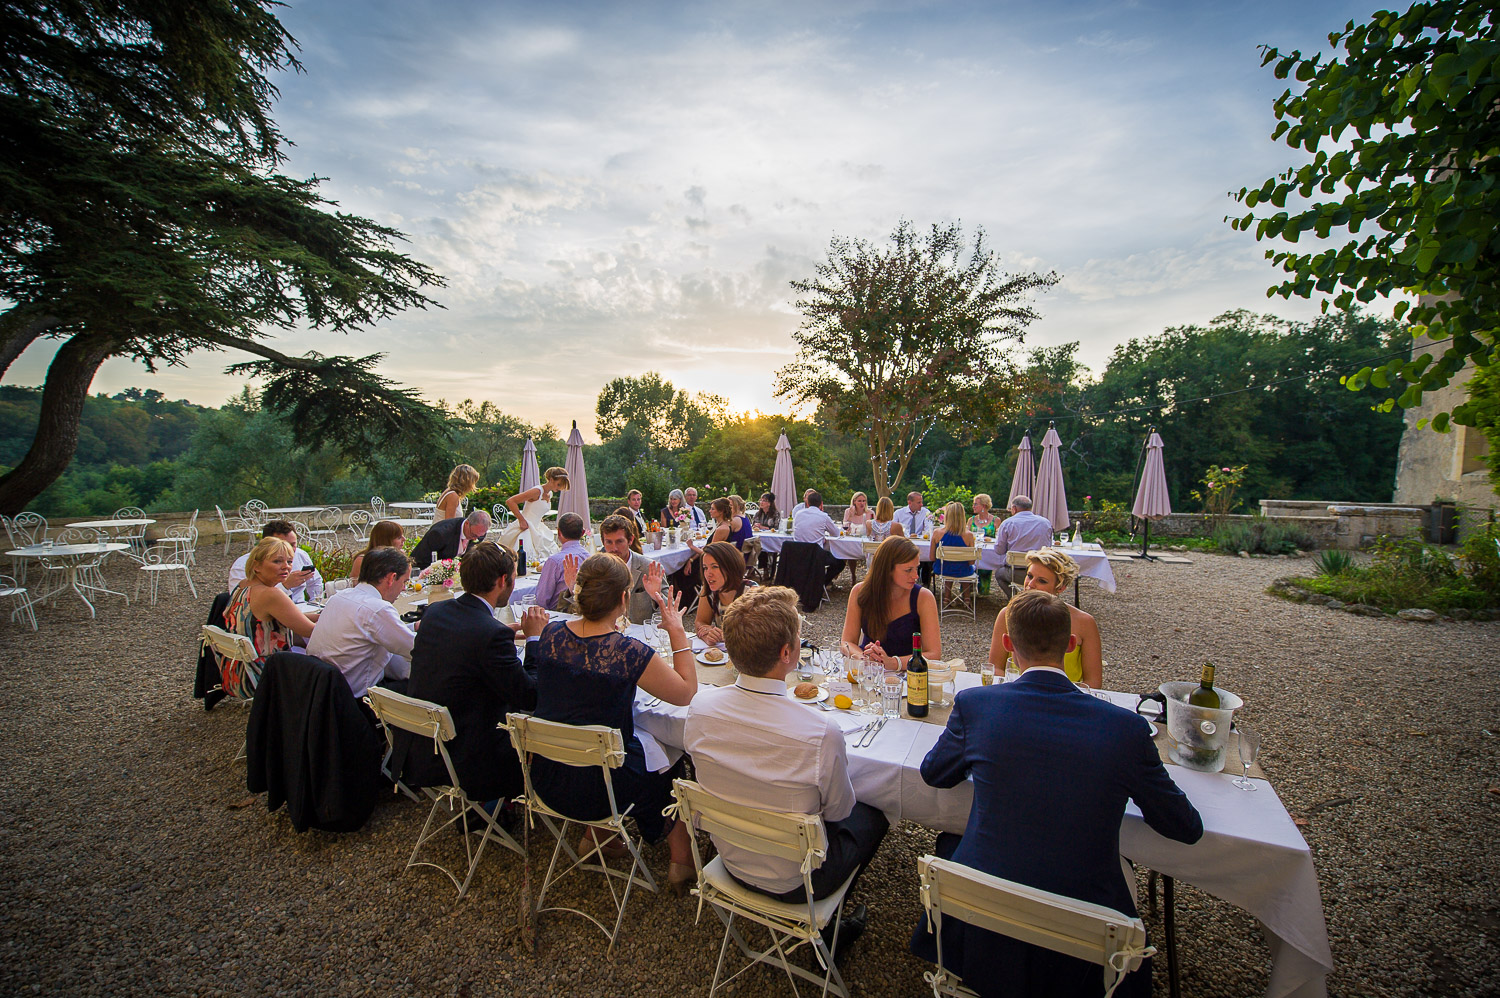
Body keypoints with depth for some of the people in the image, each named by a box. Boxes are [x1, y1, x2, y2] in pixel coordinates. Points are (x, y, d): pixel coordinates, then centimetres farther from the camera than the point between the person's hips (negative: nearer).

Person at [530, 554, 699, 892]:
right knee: (673, 761, 21)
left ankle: (595, 834, 38)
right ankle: (681, 857, 33)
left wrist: (582, 597, 14)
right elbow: (686, 692, -13)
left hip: (546, 781, 6)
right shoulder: (629, 652, -27)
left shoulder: (549, 635, -11)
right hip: (598, 790, -5)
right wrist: (678, 632, -9)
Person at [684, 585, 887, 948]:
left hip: (731, 862, 5)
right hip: (794, 881, -4)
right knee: (873, 815, 22)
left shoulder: (699, 708, -21)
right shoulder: (822, 733, -35)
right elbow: (837, 811, -15)